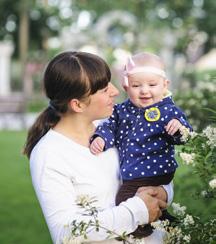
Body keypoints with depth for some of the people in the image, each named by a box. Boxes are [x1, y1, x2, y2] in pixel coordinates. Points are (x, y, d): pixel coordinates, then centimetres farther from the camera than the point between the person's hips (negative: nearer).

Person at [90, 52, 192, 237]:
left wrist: (180, 129, -33)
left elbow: (186, 137, -11)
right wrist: (101, 138, -6)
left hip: (156, 172, -7)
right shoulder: (123, 110, 6)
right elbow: (110, 127, 14)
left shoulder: (169, 111, -8)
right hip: (130, 173, 7)